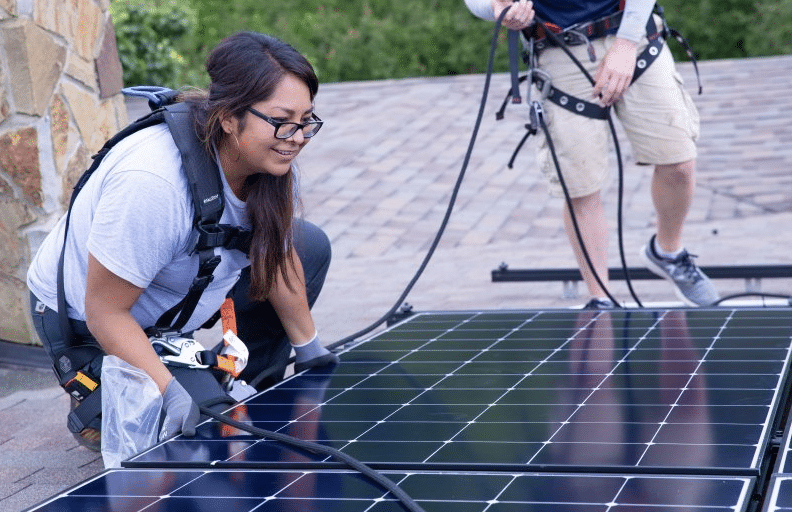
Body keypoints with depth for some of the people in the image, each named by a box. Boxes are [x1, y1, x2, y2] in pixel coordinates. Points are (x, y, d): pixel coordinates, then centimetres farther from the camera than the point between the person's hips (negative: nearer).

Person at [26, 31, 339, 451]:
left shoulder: (268, 157, -15)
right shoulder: (150, 182, -40)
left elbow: (276, 255, 3)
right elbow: (105, 311, -32)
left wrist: (307, 345, 9)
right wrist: (173, 396, -36)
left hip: (174, 304, 8)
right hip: (87, 325, -8)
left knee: (311, 246, 5)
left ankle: (248, 389, 16)